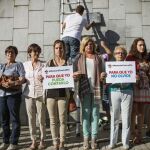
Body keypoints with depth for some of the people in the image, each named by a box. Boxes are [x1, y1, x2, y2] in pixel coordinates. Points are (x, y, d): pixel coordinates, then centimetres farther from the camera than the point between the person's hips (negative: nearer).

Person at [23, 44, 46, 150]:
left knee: (41, 118, 1)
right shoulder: (25, 65, 9)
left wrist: (43, 79, -14)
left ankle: (42, 140, 15)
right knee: (31, 118, 5)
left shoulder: (43, 65, 1)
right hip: (29, 94, 2)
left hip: (40, 94, -2)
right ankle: (33, 141, 16)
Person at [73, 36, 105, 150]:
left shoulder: (98, 58, 11)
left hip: (96, 89, 1)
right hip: (84, 89, -1)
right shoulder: (79, 58, 7)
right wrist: (75, 76, -17)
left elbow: (100, 73, 14)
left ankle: (94, 138, 12)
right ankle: (86, 138, 11)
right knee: (86, 113, 3)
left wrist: (102, 77, -8)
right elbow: (74, 74, 6)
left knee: (95, 114, 4)